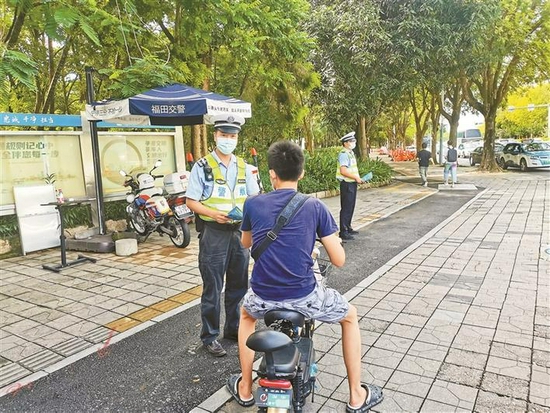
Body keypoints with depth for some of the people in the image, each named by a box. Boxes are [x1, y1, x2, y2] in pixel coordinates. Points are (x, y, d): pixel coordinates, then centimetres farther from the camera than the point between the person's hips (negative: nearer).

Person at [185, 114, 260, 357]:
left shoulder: (244, 167, 9)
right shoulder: (202, 166, -4)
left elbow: (255, 198, 10)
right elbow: (191, 201, -5)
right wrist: (213, 213, -21)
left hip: (239, 231, 5)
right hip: (213, 233, -5)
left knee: (238, 285, 14)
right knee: (212, 289, 2)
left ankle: (233, 329, 31)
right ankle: (209, 336, 17)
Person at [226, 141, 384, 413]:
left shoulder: (253, 203, -1)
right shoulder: (315, 206, -6)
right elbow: (339, 260, -5)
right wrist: (327, 237, 15)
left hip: (263, 298, 2)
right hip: (304, 297, -2)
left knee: (246, 313, 38)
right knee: (350, 316, 28)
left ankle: (244, 389, 44)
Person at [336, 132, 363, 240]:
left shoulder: (350, 153, 14)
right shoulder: (344, 154, -17)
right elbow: (343, 171, -26)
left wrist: (357, 178, 9)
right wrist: (356, 177, -18)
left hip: (352, 183, 10)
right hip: (347, 184, -10)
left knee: (351, 207, 17)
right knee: (346, 208, -5)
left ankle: (348, 228, 29)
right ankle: (343, 232, 2)